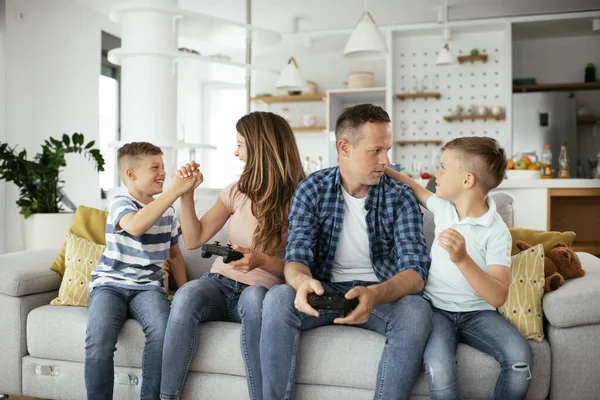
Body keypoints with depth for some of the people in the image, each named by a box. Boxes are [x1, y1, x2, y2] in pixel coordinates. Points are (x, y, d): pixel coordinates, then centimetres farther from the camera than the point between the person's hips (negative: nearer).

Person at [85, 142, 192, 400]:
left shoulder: (168, 212, 10)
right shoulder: (120, 204, -8)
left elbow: (174, 254, 23)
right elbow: (136, 225, -34)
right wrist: (176, 190, -35)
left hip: (148, 287, 3)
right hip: (110, 284, -3)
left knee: (162, 332, -29)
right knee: (99, 339, -31)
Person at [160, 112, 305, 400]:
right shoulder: (236, 192, 8)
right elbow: (194, 240, 7)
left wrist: (262, 261, -26)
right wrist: (186, 194, -4)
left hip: (260, 291, -3)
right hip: (220, 283, 3)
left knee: (254, 297, -40)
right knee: (188, 293, -32)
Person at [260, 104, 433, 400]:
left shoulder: (400, 198, -6)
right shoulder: (312, 189, -5)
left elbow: (415, 271, -16)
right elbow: (296, 258, -11)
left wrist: (373, 295, -39)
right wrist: (303, 281, -38)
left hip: (381, 293, 0)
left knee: (416, 311, -32)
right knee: (277, 299, -30)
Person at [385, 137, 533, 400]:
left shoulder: (496, 232, -12)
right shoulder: (444, 206, 3)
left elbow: (498, 297, -22)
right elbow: (415, 189, 27)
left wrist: (462, 259, -34)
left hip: (477, 314, -2)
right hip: (436, 309, 2)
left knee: (520, 357, -29)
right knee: (438, 366, -31)